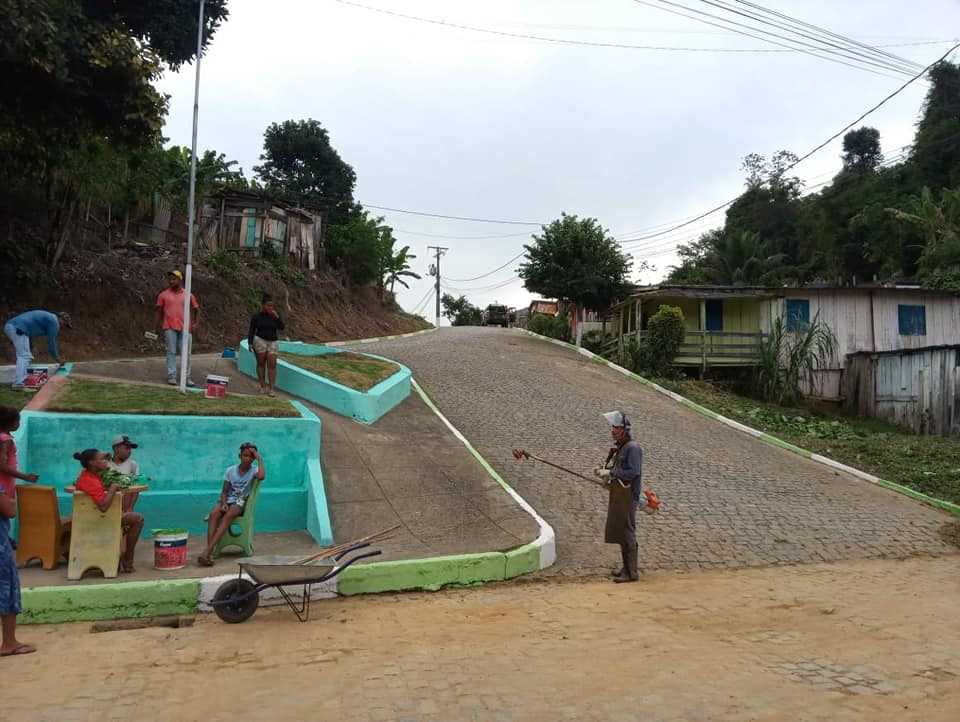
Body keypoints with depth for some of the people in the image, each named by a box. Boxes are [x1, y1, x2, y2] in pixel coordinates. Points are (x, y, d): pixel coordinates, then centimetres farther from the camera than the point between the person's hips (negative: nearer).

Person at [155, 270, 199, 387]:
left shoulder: (188, 295, 7)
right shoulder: (163, 295, 6)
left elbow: (196, 310, 13)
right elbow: (159, 311, 11)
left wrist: (195, 324, 1)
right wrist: (159, 327, 8)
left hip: (184, 328, 1)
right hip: (169, 328, -1)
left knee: (185, 353, 2)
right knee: (171, 352, 2)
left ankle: (186, 377, 8)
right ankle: (171, 376, 5)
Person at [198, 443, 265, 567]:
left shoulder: (254, 470, -2)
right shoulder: (230, 470, 6)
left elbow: (261, 477, -27)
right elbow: (224, 491, 6)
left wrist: (260, 458, -17)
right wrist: (224, 504, -14)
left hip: (240, 502, -2)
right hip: (227, 500, 3)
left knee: (228, 516, -34)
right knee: (214, 513, -30)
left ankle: (207, 552, -37)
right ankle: (210, 552, -38)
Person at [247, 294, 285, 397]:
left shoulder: (275, 315, 3)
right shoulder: (256, 316, -2)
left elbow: (281, 328, -2)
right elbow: (251, 331, 1)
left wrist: (277, 317, -13)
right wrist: (250, 343, -7)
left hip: (273, 342, 2)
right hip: (260, 341, -1)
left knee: (272, 365, -5)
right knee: (261, 363, 2)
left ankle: (271, 388, -5)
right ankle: (262, 386, 12)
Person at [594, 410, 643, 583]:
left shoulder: (632, 448, -15)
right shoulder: (618, 448, 15)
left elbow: (633, 472, -24)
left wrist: (611, 473, -21)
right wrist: (605, 472, 7)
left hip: (628, 496, -10)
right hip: (617, 496, 10)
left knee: (627, 534, -5)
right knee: (618, 533, 15)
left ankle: (631, 572, 1)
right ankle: (627, 568, 26)